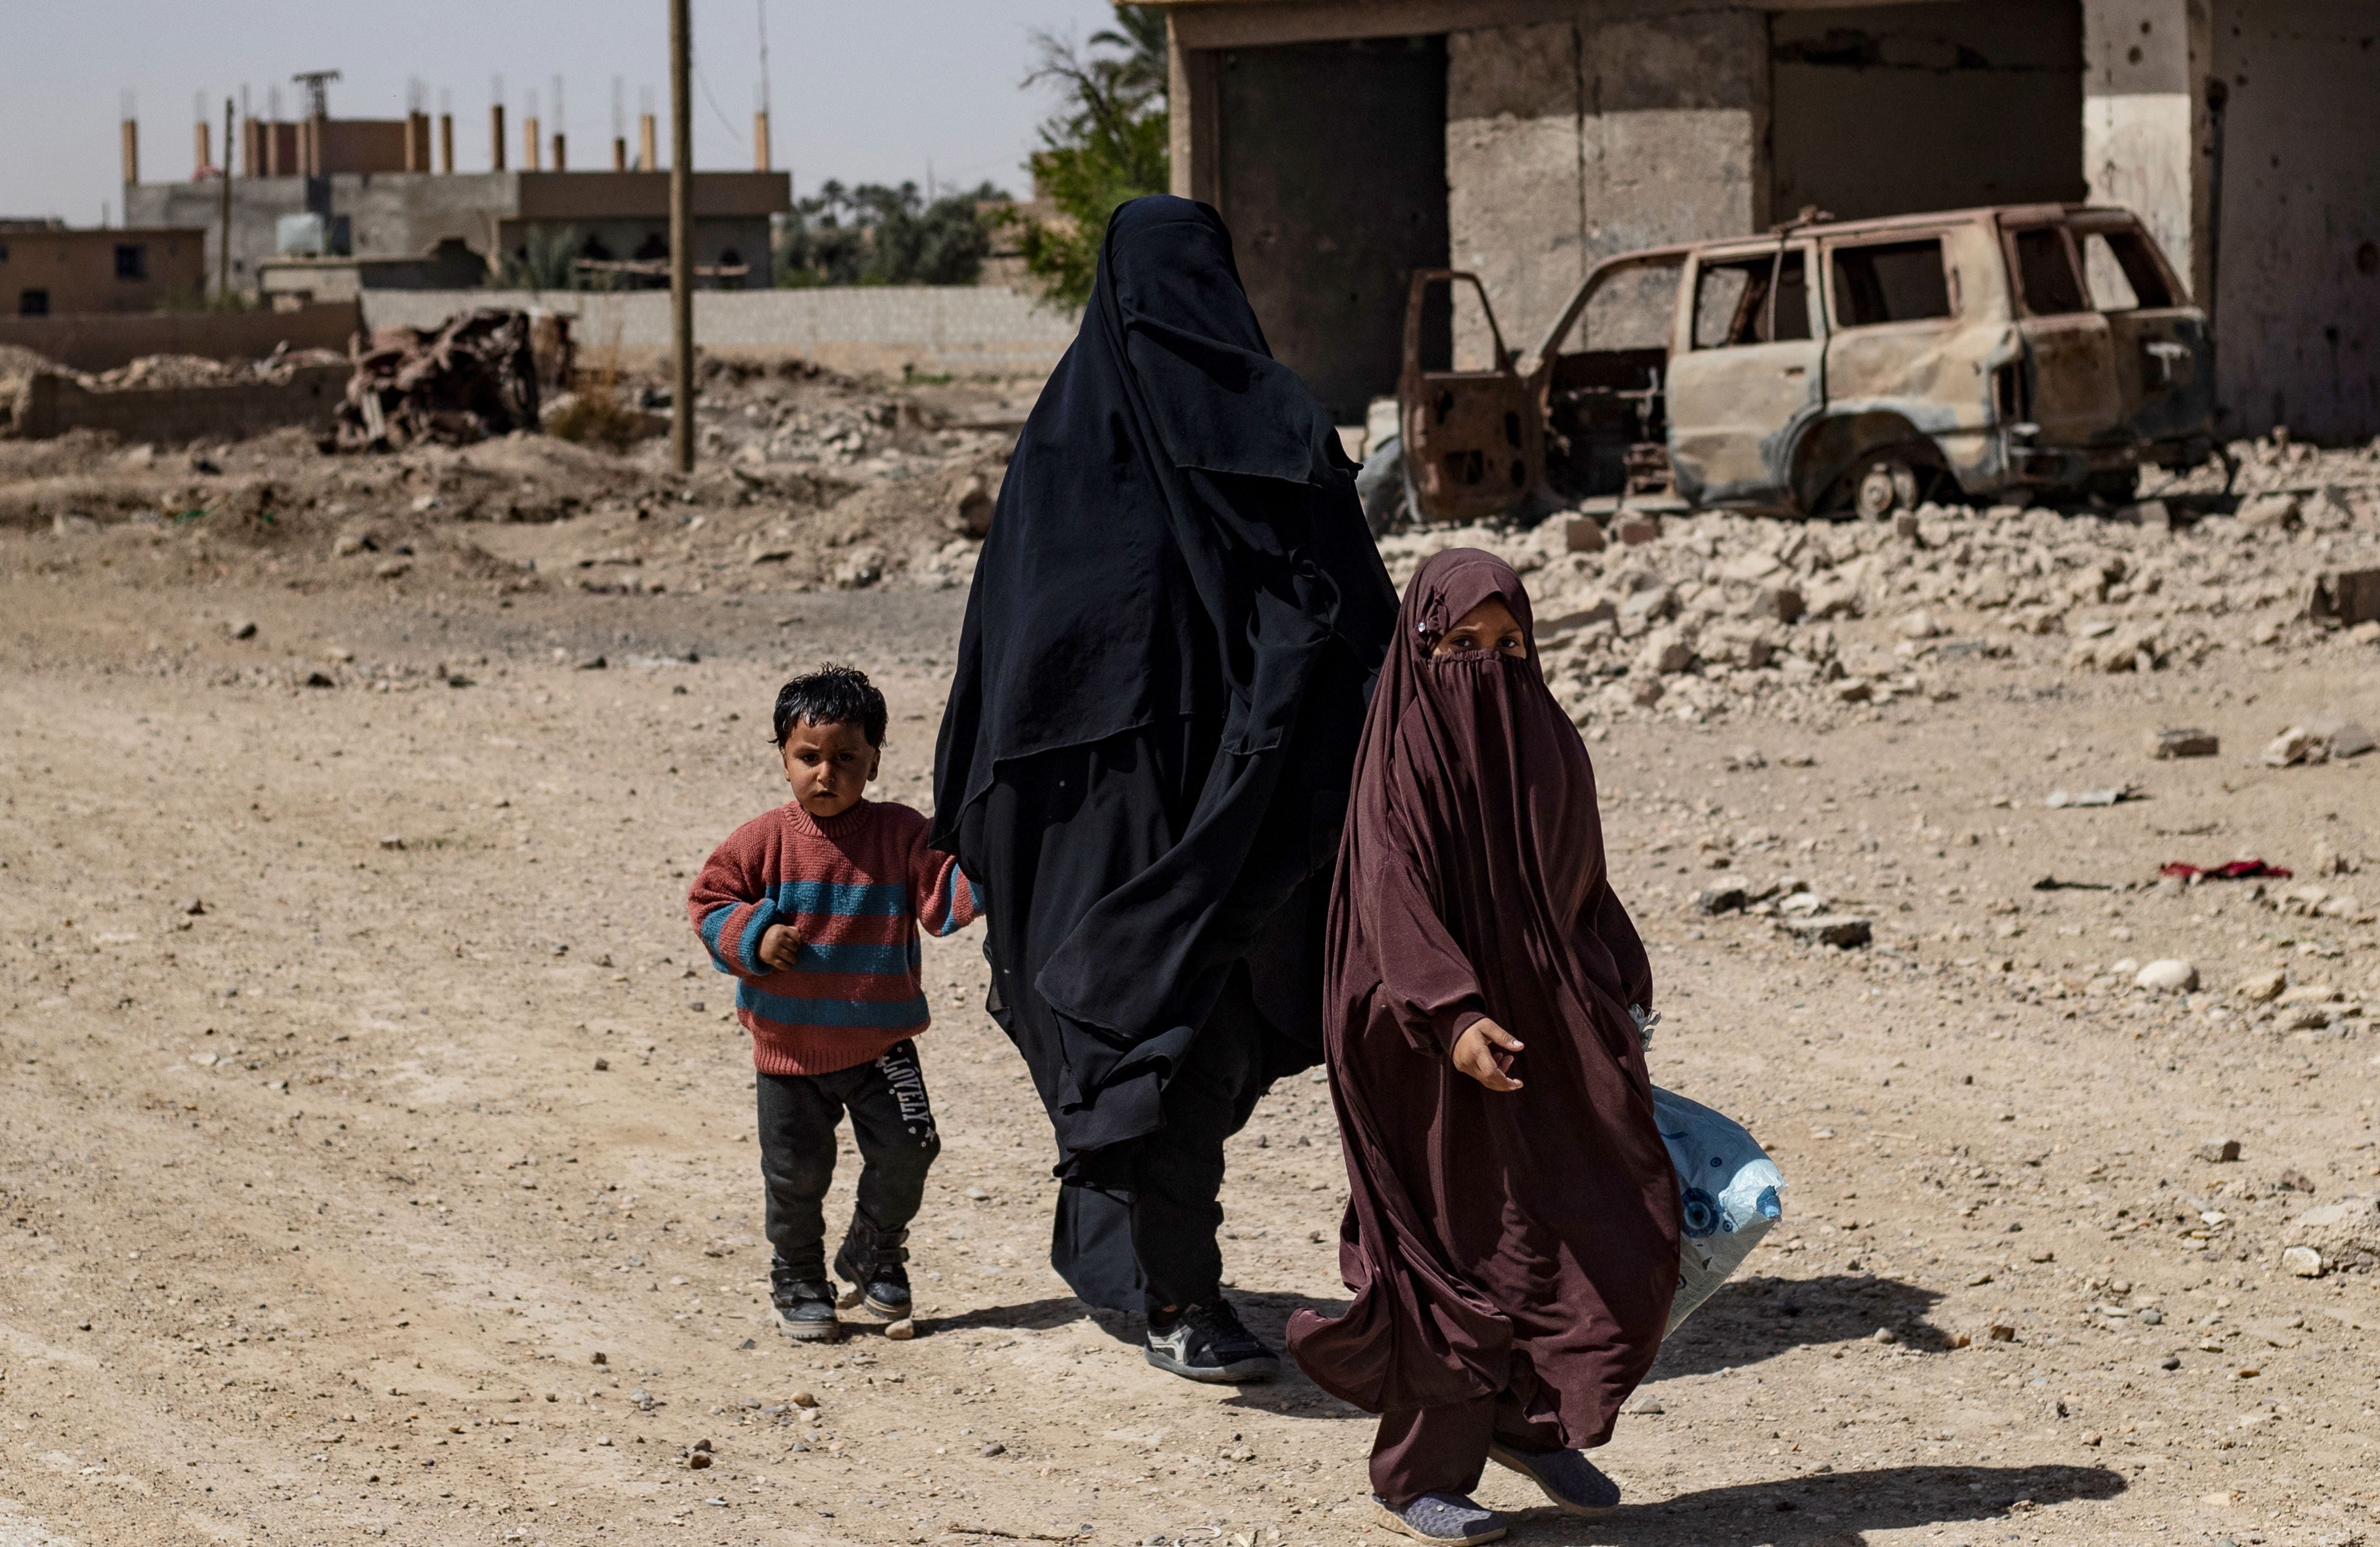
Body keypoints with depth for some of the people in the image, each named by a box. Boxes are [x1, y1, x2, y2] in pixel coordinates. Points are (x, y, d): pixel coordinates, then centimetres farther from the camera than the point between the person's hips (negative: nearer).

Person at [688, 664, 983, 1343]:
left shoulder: (899, 834, -5)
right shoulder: (765, 842, -6)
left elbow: (942, 897, -9)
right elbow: (709, 901, 0)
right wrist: (752, 938, -17)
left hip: (880, 1043, 0)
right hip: (789, 1049, 0)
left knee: (905, 1150, -5)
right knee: (795, 1173, 6)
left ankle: (874, 1260, 20)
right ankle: (799, 1282, 27)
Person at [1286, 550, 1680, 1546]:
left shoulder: (1546, 744, 10)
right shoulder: (1402, 763, -9)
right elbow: (1395, 905, -19)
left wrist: (1623, 996, 5)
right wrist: (1454, 1014, -31)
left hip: (1554, 1030, 6)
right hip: (1444, 1052, -6)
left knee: (1626, 1232, 2)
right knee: (1460, 1248, -1)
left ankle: (1532, 1424, 20)